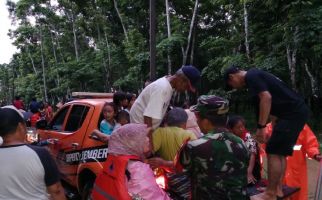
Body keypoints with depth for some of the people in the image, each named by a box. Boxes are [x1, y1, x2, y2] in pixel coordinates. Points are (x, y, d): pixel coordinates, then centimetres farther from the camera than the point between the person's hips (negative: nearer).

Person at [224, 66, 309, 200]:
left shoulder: (251, 76, -9)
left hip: (292, 113, -10)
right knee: (281, 152, 14)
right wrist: (262, 129, 29)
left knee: (274, 152, -7)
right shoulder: (255, 75, 21)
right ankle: (278, 189, 20)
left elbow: (266, 98, -23)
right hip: (297, 112, 10)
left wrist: (261, 127, -20)